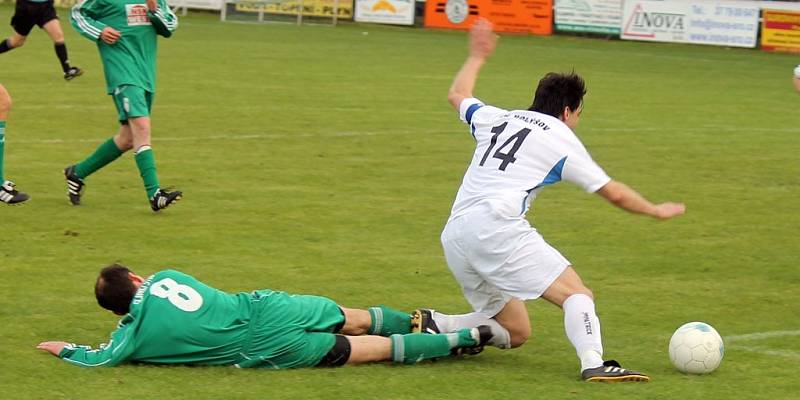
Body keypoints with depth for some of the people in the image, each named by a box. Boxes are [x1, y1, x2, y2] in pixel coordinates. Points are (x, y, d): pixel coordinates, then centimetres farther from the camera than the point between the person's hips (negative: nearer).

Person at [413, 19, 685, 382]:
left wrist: (477, 57, 57)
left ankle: (433, 325, 1)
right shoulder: (563, 141, 8)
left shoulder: (497, 118, 22)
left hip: (454, 236, 7)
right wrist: (656, 211, 28)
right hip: (498, 226, -7)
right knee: (577, 294, -11)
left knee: (514, 332, 15)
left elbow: (457, 96, 43)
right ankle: (593, 363, -36)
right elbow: (614, 193, 13)